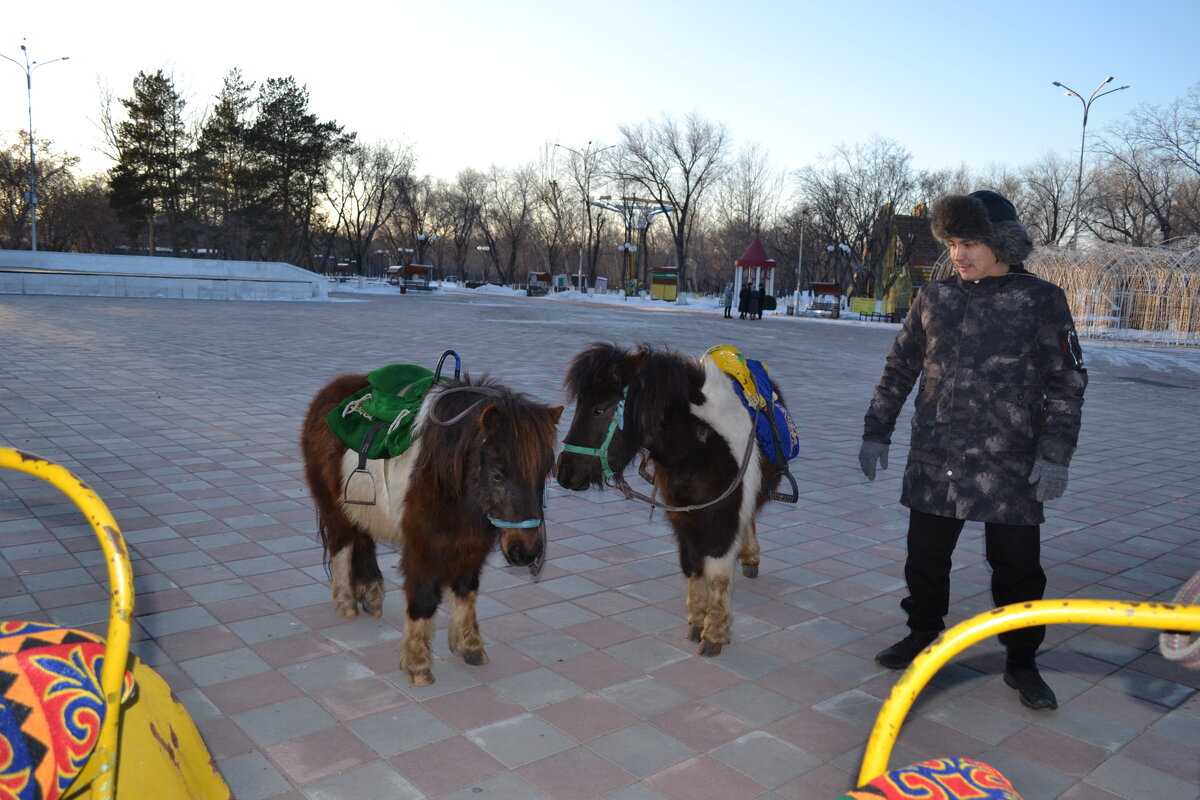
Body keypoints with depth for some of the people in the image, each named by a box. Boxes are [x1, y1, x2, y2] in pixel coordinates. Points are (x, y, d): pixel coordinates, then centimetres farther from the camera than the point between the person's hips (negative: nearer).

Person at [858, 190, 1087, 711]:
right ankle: (922, 634, 33)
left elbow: (1066, 383, -1)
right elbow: (899, 370, 12)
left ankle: (1021, 661, 25)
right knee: (925, 555, 12)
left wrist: (1055, 454, -9)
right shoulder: (934, 298, 6)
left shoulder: (1042, 300, -2)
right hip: (933, 460, 3)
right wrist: (876, 433, 9)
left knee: (1018, 566, 6)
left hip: (1009, 466, -3)